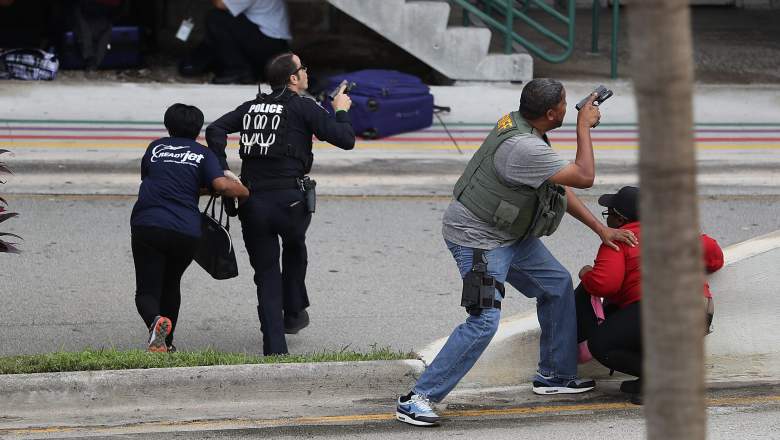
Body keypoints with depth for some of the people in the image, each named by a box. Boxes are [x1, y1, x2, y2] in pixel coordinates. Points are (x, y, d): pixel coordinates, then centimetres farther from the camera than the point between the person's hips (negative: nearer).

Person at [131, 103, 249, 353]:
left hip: (146, 226, 0)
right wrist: (245, 192, 12)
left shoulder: (155, 148, 17)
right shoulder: (202, 154, 9)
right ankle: (167, 344, 27)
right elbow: (223, 185, -8)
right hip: (186, 231, 0)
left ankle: (156, 322, -30)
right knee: (171, 285, 25)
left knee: (147, 292, 2)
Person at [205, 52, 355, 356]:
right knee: (295, 246, 31)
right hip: (290, 202, -3)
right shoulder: (303, 108, -1)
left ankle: (274, 349, 4)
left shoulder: (251, 108, 14)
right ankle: (294, 313, 36)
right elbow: (346, 140, -4)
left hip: (252, 204, 3)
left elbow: (215, 129, 2)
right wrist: (341, 111, 15)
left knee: (267, 277, 11)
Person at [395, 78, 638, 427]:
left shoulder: (520, 126, 4)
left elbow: (560, 188, 12)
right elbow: (584, 177, -23)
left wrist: (602, 230, 12)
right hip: (477, 238, -11)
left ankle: (554, 375, 30)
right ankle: (417, 399, -16)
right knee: (483, 322, -18)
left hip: (510, 234, 11)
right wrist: (584, 126, -11)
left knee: (557, 285, 18)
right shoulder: (524, 148, -29)